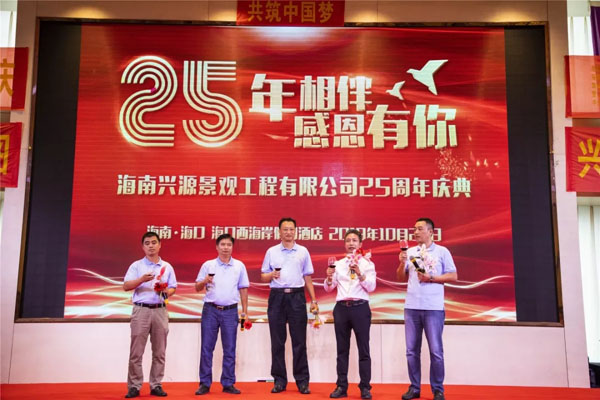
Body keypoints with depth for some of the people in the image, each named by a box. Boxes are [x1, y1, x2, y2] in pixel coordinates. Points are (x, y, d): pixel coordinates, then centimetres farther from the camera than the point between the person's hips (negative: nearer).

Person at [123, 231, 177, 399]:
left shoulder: (167, 267, 12)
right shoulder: (136, 266, 5)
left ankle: (156, 385, 14)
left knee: (159, 352, 5)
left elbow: (173, 288, 13)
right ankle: (134, 386, 7)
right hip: (141, 310, -2)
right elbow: (126, 286, -5)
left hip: (160, 311, 2)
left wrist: (165, 292, -9)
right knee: (136, 352, -1)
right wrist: (142, 279, -21)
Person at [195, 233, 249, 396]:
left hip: (230, 311, 1)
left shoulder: (239, 266, 6)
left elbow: (243, 289, 8)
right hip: (210, 310, 0)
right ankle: (205, 384, 11)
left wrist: (245, 311, 4)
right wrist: (205, 281, -17)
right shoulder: (208, 265, 4)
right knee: (206, 348, 2)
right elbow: (197, 288, 5)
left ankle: (228, 384, 14)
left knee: (230, 349, 5)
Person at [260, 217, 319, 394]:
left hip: (297, 297, 0)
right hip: (277, 296, 1)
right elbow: (263, 277, 10)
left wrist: (314, 300, 6)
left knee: (299, 341, 1)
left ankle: (302, 381, 9)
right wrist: (272, 275, -13)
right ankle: (279, 380, 15)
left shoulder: (303, 251, 8)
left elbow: (307, 278, 11)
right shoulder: (271, 252, 7)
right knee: (277, 341, 5)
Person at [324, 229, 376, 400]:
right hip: (341, 308, 3)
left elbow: (371, 287, -7)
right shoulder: (338, 264, 12)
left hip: (360, 308, -2)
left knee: (363, 349, 2)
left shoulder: (367, 264, 4)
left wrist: (360, 274, -22)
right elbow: (328, 288, 10)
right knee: (342, 349, 7)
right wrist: (329, 277, -10)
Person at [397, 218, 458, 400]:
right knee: (412, 350, 7)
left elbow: (453, 276, 0)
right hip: (411, 307, 4)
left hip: (433, 308, -3)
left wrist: (431, 278, -10)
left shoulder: (442, 251, 1)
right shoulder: (410, 252, 11)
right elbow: (401, 277, 13)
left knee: (436, 351, 1)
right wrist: (402, 263, -5)